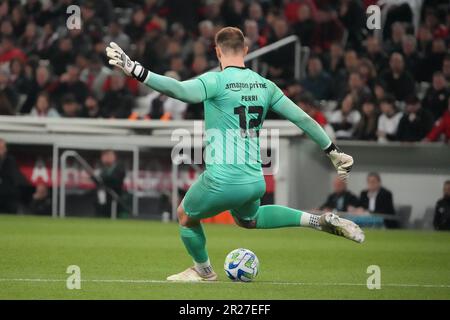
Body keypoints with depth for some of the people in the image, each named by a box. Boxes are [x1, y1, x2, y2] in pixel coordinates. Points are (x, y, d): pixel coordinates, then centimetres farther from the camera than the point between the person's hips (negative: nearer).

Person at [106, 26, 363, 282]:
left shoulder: (216, 81, -11)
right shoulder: (265, 85, 7)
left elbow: (180, 90, -30)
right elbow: (303, 119, 10)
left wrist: (136, 71, -35)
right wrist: (334, 152, 20)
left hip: (222, 181, -6)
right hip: (255, 182, 6)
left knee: (185, 217, 24)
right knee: (248, 219, 37)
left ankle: (204, 271, 42)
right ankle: (318, 221, 25)